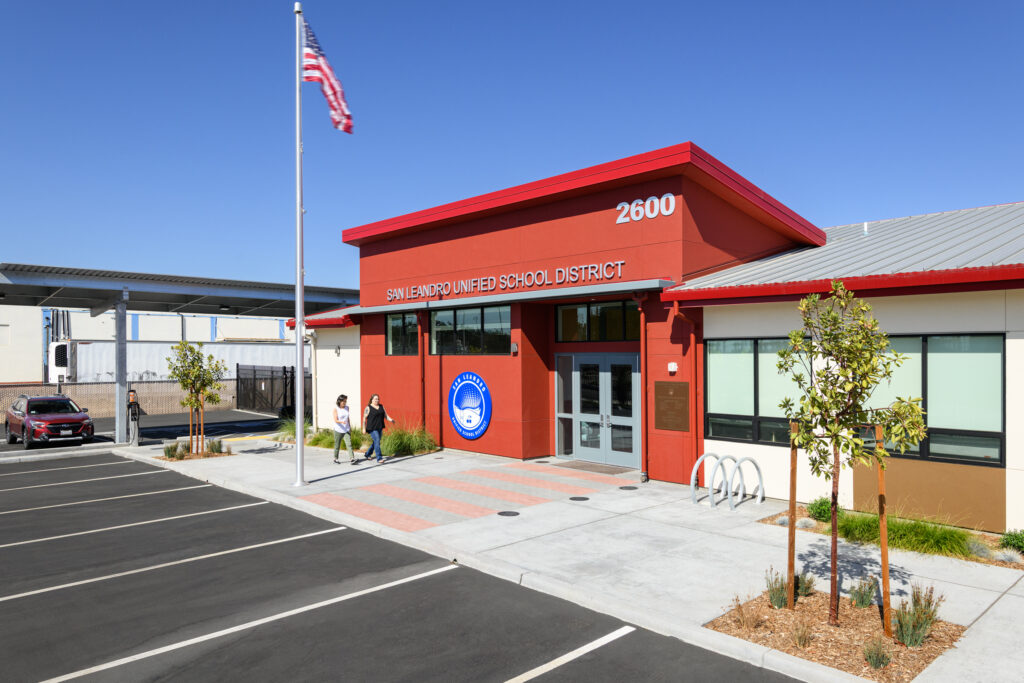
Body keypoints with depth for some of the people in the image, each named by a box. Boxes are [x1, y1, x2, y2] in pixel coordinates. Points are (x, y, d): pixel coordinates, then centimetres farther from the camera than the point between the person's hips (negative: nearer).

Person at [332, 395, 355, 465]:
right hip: (338, 430, -3)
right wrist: (342, 422, -34)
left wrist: (350, 427, 19)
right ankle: (335, 459, 25)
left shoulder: (347, 408, 7)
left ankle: (351, 459, -20)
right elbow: (336, 420, -15)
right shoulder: (336, 409, -8)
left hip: (346, 430, 3)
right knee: (337, 445, 8)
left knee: (349, 444, -12)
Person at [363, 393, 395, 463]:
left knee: (375, 442, 14)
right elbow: (364, 418, -5)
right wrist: (364, 428, -9)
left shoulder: (381, 407, 9)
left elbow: (386, 415, 7)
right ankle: (379, 458, -14)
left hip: (379, 428, 6)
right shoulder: (368, 408, -7)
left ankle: (368, 454, 34)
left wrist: (391, 420, -12)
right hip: (372, 428, -6)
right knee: (377, 441, -15)